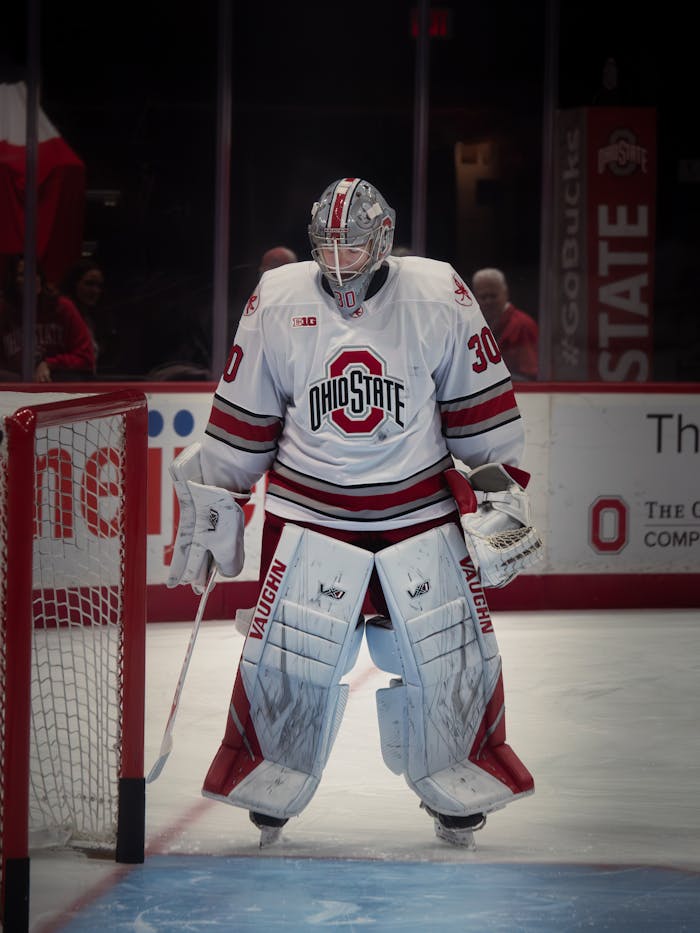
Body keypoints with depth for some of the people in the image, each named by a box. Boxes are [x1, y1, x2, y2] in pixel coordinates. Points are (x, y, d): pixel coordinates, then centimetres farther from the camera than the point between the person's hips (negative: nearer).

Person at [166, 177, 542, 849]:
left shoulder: (438, 296, -6)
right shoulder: (276, 302, -3)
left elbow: (482, 407, 2)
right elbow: (240, 421, 6)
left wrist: (498, 489, 0)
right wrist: (207, 503, 7)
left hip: (421, 511, 0)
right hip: (310, 511, 0)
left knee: (448, 655, 1)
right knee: (284, 656, -5)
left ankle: (455, 792, 20)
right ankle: (269, 789, 14)